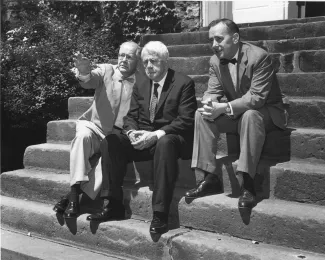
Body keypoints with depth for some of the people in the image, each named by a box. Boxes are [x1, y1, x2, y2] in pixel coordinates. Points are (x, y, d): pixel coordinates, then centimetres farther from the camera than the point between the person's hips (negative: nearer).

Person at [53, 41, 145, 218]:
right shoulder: (106, 70, 4)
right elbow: (90, 80, -17)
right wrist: (85, 73, -41)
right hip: (95, 126, 1)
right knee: (83, 135, -31)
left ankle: (73, 196, -21)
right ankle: (75, 190, -30)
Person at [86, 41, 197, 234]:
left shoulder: (184, 83, -3)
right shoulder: (140, 86, 16)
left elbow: (186, 120, -12)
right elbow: (131, 116, 13)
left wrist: (157, 134, -24)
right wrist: (132, 132, -12)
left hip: (169, 138, -5)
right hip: (144, 138, 6)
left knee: (165, 143, -39)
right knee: (113, 141, -19)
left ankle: (160, 215, -36)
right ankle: (114, 206, -16)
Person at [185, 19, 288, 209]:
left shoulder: (259, 56, -21)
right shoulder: (215, 61, -1)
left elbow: (257, 97, -28)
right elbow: (212, 91, -1)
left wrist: (225, 108, -36)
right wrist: (210, 104, -26)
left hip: (266, 112, -6)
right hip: (236, 114, 6)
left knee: (250, 115, -39)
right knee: (201, 115, -14)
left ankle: (247, 183, -34)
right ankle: (210, 178, -15)